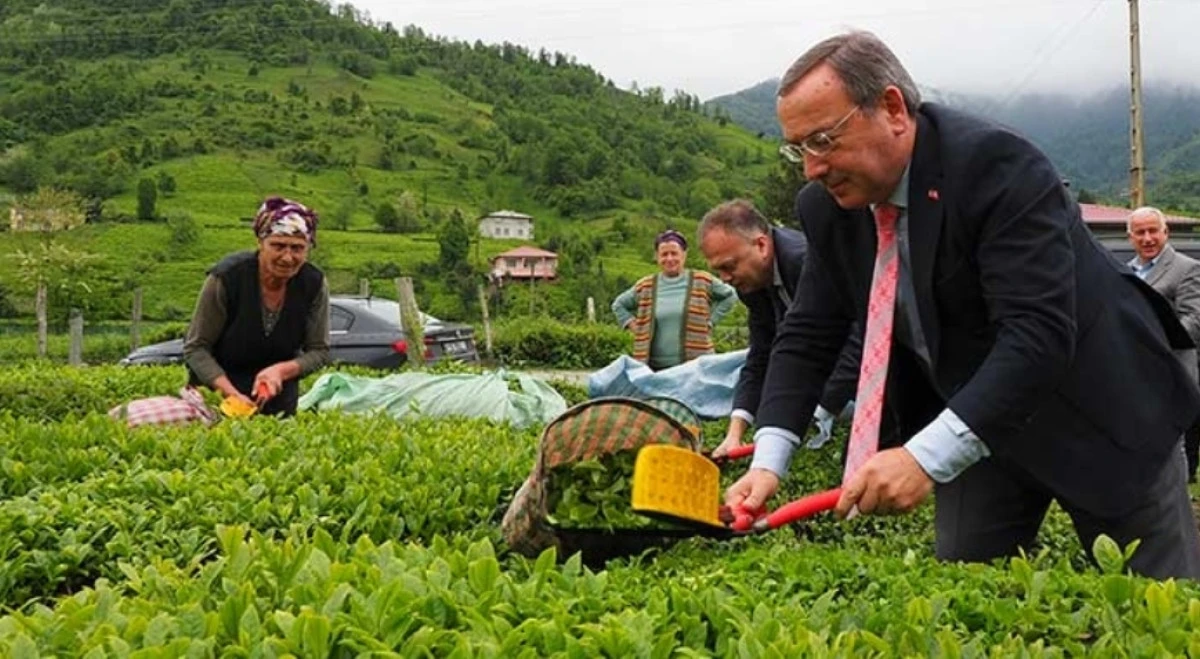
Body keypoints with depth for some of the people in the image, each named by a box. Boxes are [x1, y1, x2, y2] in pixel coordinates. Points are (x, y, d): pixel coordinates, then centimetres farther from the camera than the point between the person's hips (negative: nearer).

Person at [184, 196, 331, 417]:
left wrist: (282, 370, -26)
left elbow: (319, 351, -7)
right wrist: (232, 394, -30)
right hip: (218, 384, -2)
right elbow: (195, 348, -18)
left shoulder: (314, 284, -17)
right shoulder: (227, 277, -25)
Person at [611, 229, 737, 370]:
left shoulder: (701, 282, 4)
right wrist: (633, 325, 8)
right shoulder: (645, 287, 9)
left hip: (694, 364, -2)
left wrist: (710, 320, 4)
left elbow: (729, 296, 13)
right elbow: (619, 305, 22)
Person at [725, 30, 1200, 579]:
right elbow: (807, 337, -3)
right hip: (971, 423, 5)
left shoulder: (997, 166, -27)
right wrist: (768, 461, -17)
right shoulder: (827, 207, -8)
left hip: (1099, 409, -4)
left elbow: (1039, 333, -35)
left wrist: (925, 456, -42)